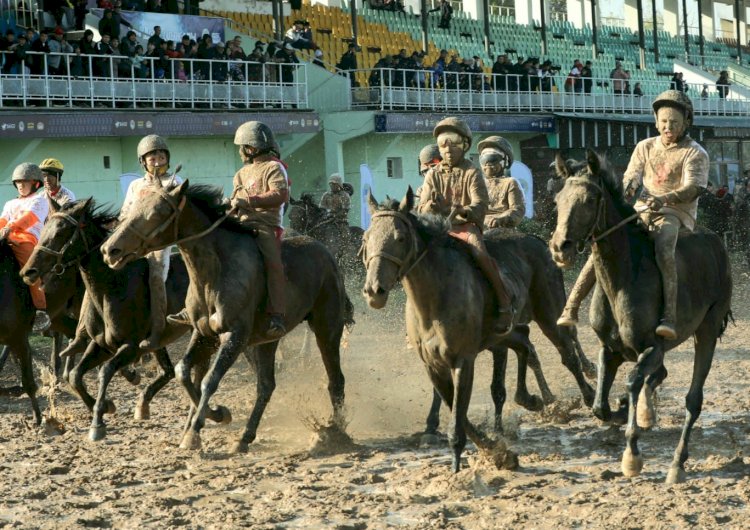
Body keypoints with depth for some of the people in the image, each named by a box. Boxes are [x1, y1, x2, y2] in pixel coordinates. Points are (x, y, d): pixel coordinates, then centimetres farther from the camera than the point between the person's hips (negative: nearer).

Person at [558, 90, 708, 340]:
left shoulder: (695, 153, 1)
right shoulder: (645, 147, 16)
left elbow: (692, 188, -14)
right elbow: (631, 177, 10)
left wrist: (665, 198, -33)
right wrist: (628, 187, -17)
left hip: (674, 214, -5)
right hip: (641, 210, 5)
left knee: (663, 249, -38)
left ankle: (669, 317, -47)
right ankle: (570, 308, -13)